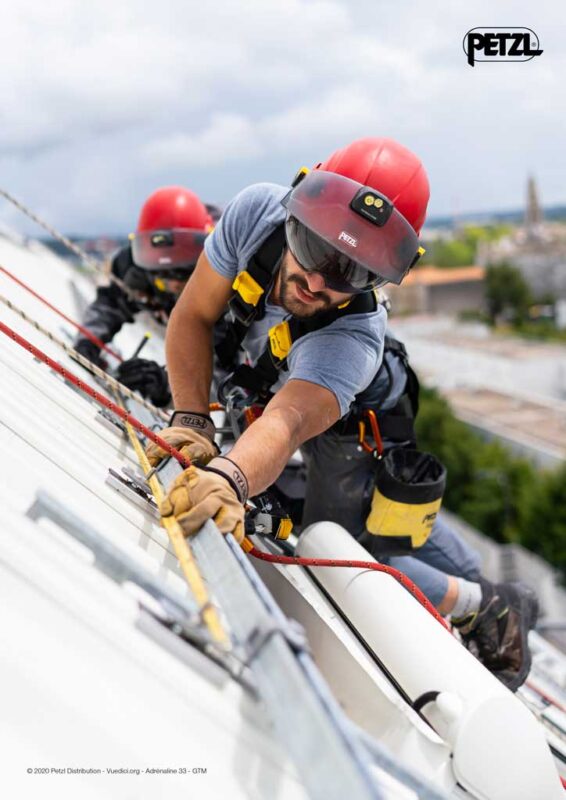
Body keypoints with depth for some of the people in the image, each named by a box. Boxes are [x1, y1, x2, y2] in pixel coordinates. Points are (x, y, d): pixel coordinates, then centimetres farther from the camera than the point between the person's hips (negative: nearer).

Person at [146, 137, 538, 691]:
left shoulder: (353, 338, -47)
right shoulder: (255, 212, -34)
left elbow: (287, 423, -62)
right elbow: (193, 317, -27)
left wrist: (229, 477, -83)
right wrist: (191, 421, -39)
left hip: (345, 426, -5)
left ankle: (484, 607, 15)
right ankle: (478, 585, 48)